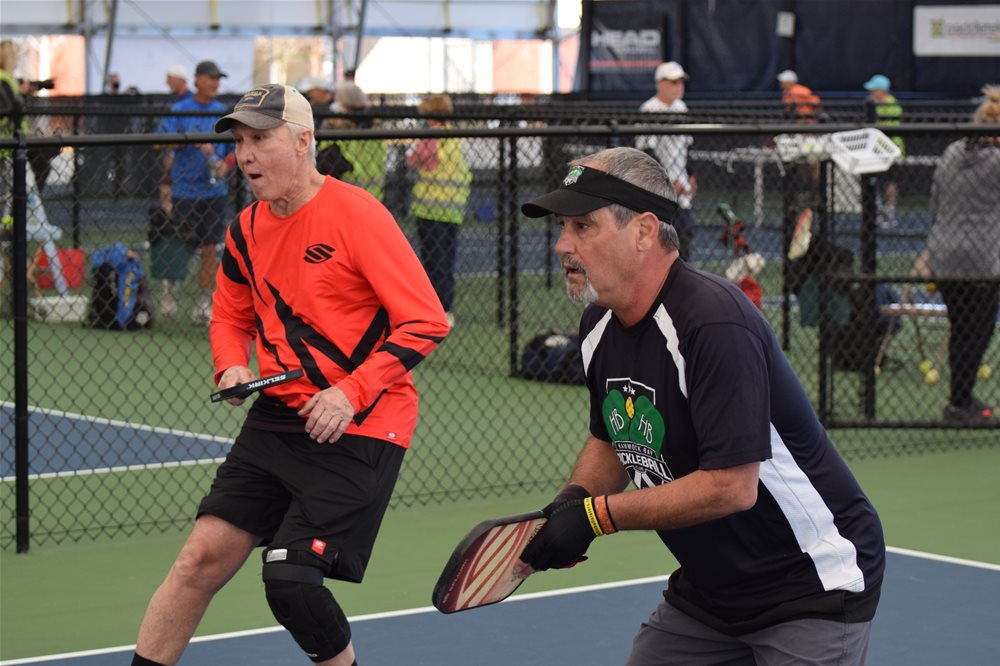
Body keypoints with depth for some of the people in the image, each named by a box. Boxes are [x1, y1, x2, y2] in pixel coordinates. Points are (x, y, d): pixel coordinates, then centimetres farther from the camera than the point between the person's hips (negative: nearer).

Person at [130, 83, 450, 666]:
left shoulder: (356, 214, -14)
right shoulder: (248, 230, 7)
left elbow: (426, 321, -15)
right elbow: (232, 316, 24)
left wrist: (351, 392, -22)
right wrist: (232, 368, 2)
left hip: (358, 428, -6)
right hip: (279, 419, 6)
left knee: (291, 580, -13)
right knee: (202, 559, 0)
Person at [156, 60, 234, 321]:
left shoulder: (223, 112, 9)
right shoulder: (179, 110, -1)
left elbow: (235, 148, 13)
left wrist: (225, 164, -7)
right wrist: (195, 142, -24)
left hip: (215, 190, 3)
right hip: (185, 190, -3)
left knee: (209, 248, 2)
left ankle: (203, 304, 10)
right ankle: (171, 285, 25)